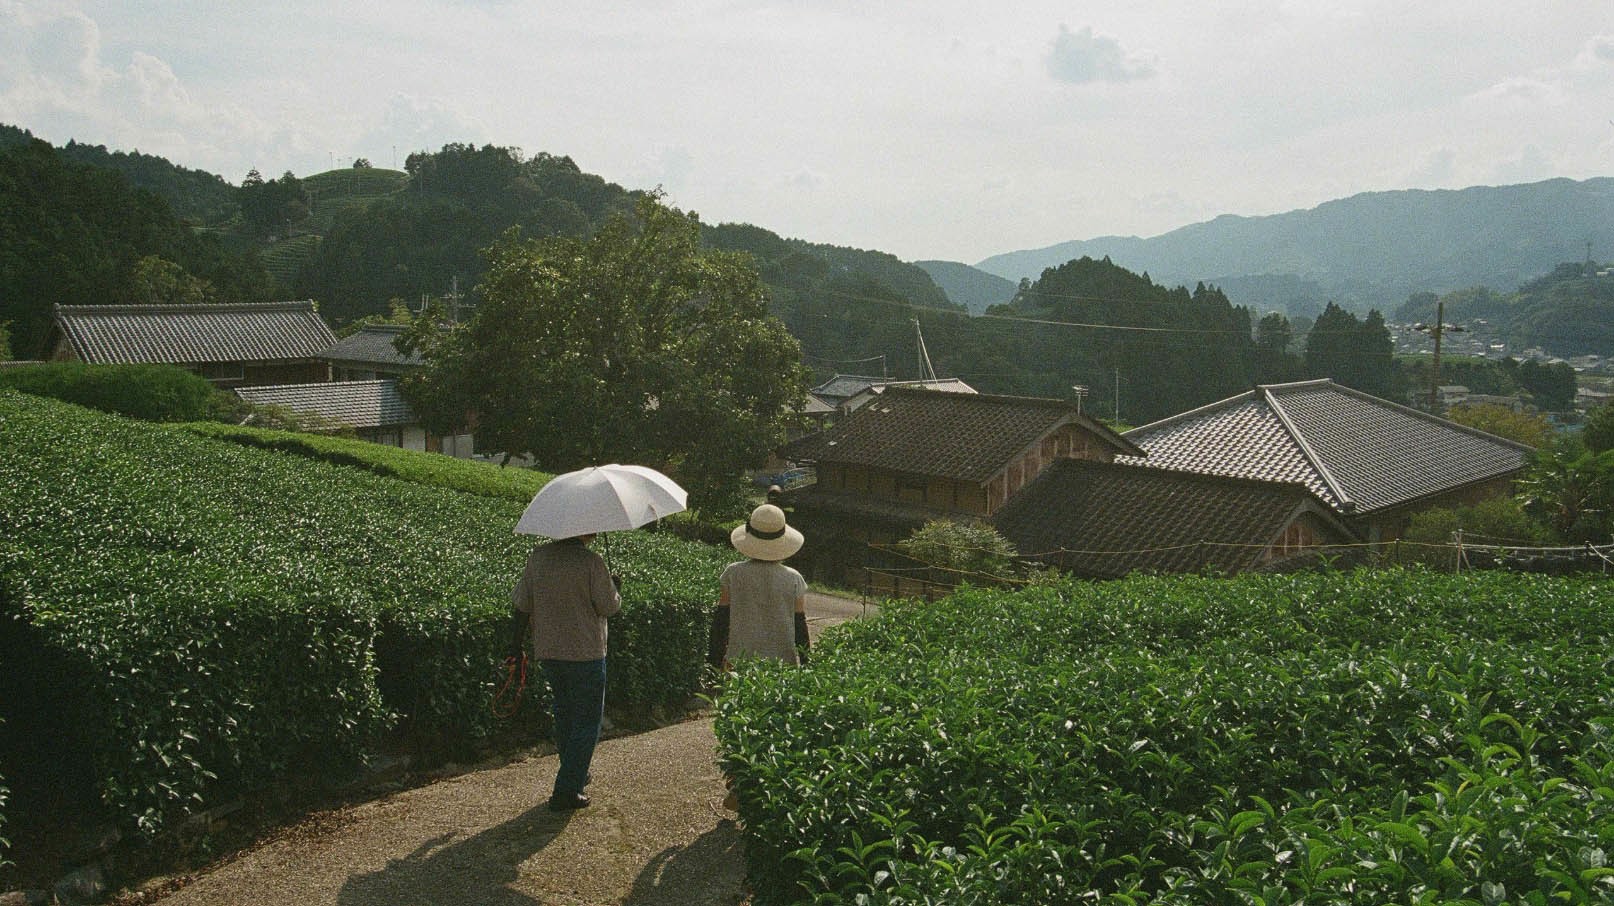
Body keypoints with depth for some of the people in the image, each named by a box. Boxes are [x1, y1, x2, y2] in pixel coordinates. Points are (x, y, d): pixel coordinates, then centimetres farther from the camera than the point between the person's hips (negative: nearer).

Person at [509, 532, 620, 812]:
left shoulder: (537, 556, 1)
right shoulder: (592, 561, -16)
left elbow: (521, 604, 4)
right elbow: (609, 607, -13)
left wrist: (516, 643, 13)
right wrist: (616, 589, 8)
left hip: (547, 651, 6)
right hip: (585, 653, -6)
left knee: (564, 714, 23)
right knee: (587, 722, 5)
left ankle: (575, 776, 38)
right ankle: (566, 791, 3)